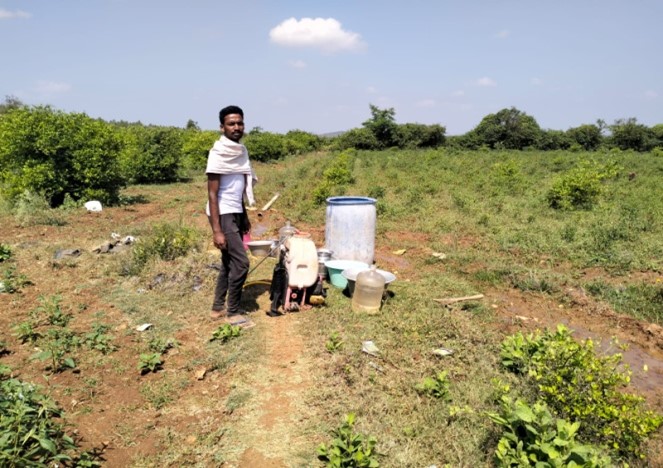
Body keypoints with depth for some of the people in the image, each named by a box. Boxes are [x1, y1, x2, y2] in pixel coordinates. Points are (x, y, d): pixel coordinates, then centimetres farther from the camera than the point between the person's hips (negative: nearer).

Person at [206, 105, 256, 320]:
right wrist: (217, 230, -21)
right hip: (223, 214, -9)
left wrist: (244, 216, 20)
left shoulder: (240, 151, 9)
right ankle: (232, 312, 5)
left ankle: (218, 308, 24)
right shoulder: (218, 153, -16)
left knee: (229, 263, 13)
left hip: (235, 213, 9)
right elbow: (212, 194, -18)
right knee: (240, 262, -8)